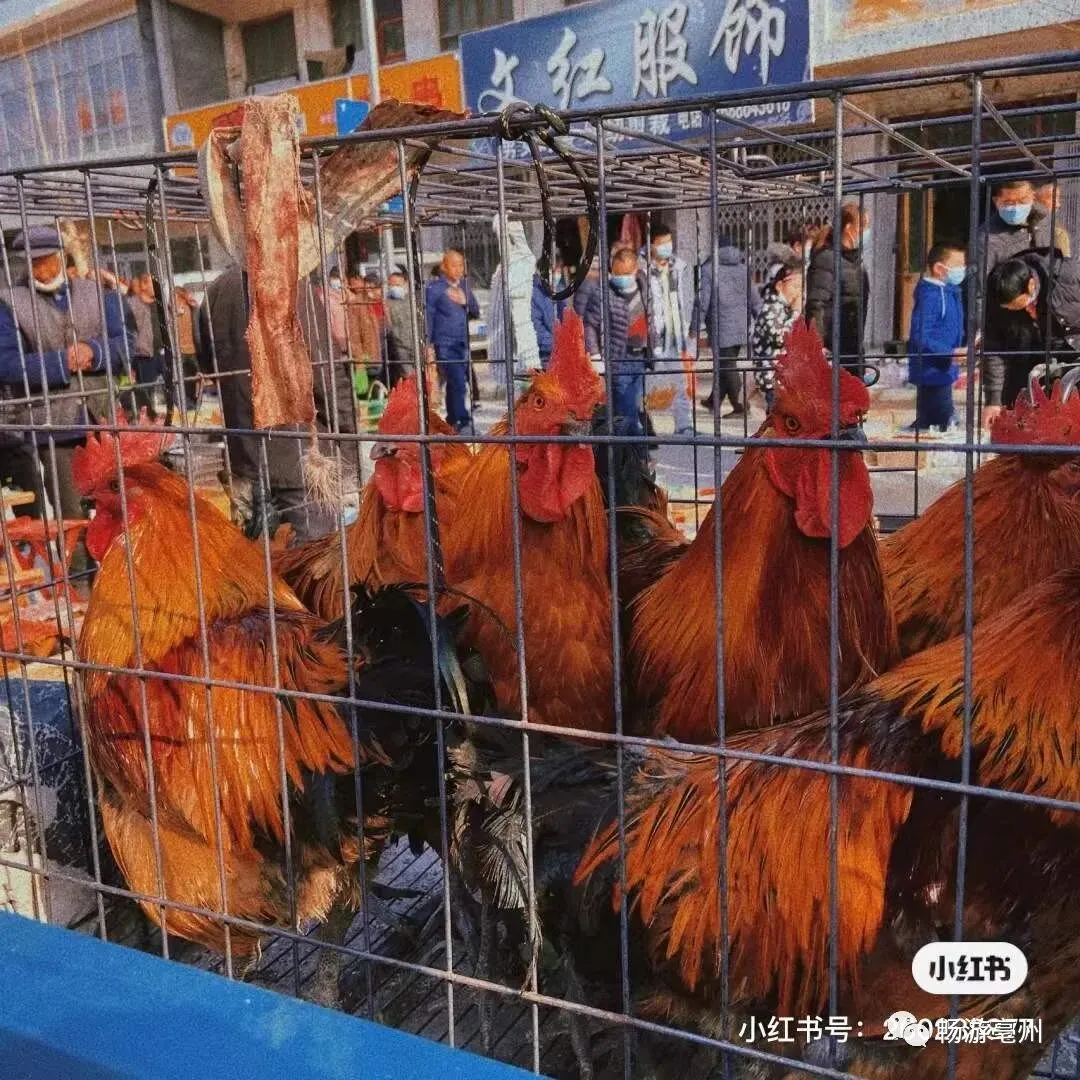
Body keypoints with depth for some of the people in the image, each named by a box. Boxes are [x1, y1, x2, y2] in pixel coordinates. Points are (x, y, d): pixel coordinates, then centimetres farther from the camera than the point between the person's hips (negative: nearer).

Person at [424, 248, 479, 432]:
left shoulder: (464, 285, 13)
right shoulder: (434, 288, -4)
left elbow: (476, 313, 16)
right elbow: (428, 318, -3)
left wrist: (465, 301, -5)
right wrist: (428, 346, -7)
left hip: (463, 344, 5)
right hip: (445, 346, -5)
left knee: (453, 384, 11)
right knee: (458, 384, -13)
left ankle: (452, 421, 22)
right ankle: (463, 423, -9)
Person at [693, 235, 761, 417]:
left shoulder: (709, 269, -7)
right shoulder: (743, 268, 10)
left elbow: (702, 300, -10)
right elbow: (754, 298, 11)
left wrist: (695, 327, -4)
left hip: (721, 325, -6)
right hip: (741, 325, 6)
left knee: (726, 365, -3)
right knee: (726, 363, 16)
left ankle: (738, 405, -7)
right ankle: (714, 401, 28)